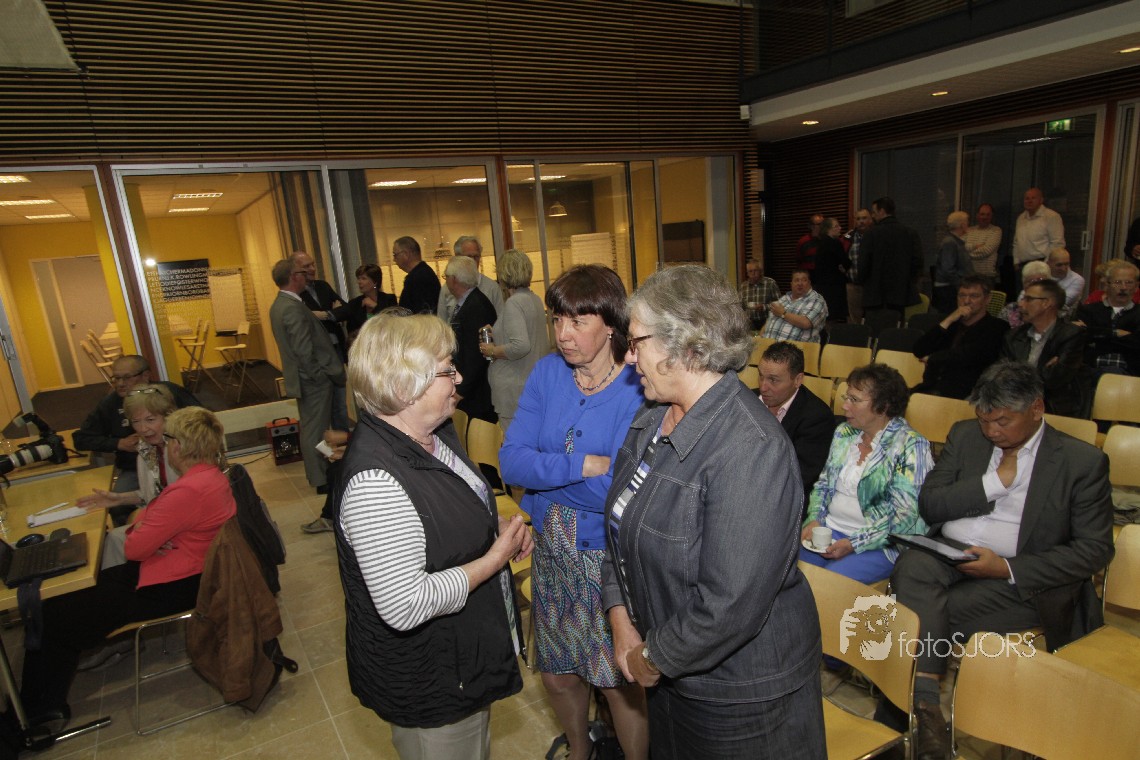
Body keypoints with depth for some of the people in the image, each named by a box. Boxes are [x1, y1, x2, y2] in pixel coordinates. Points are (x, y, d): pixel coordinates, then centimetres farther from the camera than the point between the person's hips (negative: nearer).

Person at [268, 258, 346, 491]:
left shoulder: (278, 305, 10)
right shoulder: (293, 308, -22)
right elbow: (304, 351, -24)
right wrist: (320, 376, -15)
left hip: (303, 377, 10)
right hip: (314, 379, -10)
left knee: (310, 428, 19)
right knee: (316, 429, 1)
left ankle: (317, 474, 33)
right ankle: (321, 480, 11)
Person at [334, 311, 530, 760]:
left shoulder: (433, 434, -3)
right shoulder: (376, 481, -33)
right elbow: (405, 605, -34)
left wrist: (499, 530, -4)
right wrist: (495, 558, -23)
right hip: (430, 685, -8)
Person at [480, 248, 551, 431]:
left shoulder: (513, 303, -16)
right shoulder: (535, 299, 11)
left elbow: (521, 346, -26)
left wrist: (492, 351, -11)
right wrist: (497, 334, 21)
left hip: (516, 390, -9)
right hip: (535, 380, 9)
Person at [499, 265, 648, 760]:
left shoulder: (641, 390, -19)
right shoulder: (548, 373, -5)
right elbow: (510, 461, -12)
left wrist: (545, 470, -18)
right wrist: (586, 466, -23)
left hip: (609, 555, -5)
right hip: (551, 549, 5)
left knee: (618, 680, 13)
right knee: (556, 673, 22)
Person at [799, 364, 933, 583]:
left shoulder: (910, 446, -9)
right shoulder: (843, 432, 9)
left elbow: (904, 513, -15)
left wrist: (854, 544, -19)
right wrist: (815, 519, -2)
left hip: (879, 543, -5)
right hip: (828, 529, 6)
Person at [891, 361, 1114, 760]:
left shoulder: (1083, 461, 2)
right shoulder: (964, 435, 12)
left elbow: (1096, 548, -3)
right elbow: (928, 505, 6)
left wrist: (1007, 568, -15)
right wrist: (994, 482, -7)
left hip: (1020, 578, -2)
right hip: (949, 558, 3)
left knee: (938, 610, -30)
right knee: (914, 564, -32)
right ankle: (925, 705, -33)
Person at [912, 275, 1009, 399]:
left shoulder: (996, 327, 4)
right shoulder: (952, 323, 20)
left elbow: (968, 356, -11)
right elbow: (918, 351, 7)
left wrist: (932, 358, 4)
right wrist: (947, 321, 1)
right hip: (930, 388, 5)